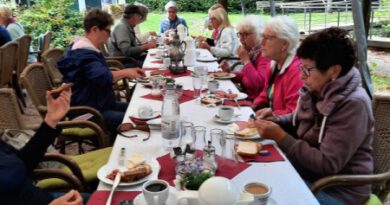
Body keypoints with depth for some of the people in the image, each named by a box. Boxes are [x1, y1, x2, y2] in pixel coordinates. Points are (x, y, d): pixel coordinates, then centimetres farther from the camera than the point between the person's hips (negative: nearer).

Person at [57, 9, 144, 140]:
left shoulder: (84, 49, 12)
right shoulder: (84, 53, -22)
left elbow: (100, 72, 17)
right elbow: (103, 77, -37)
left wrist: (124, 74, 2)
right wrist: (125, 72, -20)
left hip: (95, 104, 11)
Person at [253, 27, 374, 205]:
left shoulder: (352, 105, -24)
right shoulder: (315, 90, -1)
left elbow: (327, 164, -26)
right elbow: (297, 122, 17)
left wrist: (280, 137, -24)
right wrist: (275, 120, -4)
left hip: (338, 190, -7)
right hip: (304, 172, 7)